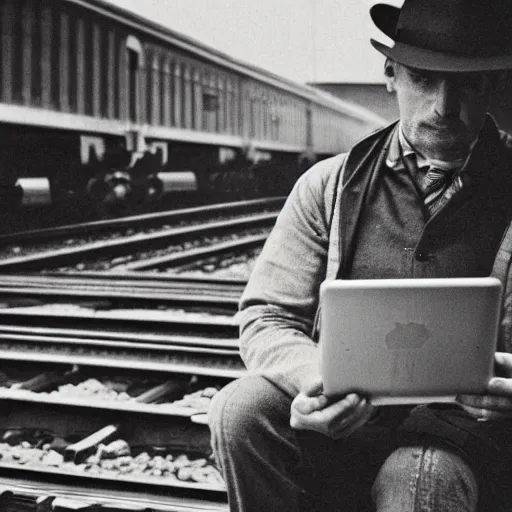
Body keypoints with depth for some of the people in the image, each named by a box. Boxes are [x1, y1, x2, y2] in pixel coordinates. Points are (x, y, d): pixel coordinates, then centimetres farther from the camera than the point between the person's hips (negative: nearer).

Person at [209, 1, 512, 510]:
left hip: (463, 426, -3)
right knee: (241, 408, -24)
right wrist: (312, 376, -22)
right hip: (343, 417, 3)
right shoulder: (329, 185, 6)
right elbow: (266, 317, 2)